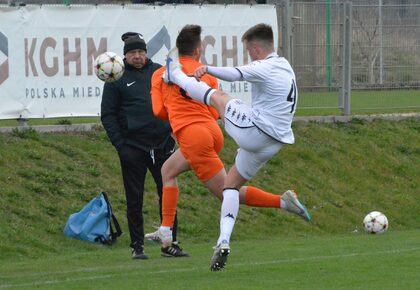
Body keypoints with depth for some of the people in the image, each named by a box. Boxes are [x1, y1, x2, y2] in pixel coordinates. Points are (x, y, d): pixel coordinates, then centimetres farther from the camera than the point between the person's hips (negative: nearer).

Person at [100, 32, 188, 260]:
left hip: (162, 144, 3)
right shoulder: (117, 79, 0)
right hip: (132, 147, -3)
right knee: (134, 199, 1)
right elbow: (107, 114, 1)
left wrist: (174, 133, 5)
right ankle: (137, 246, 7)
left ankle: (170, 244, 10)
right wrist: (119, 144, -7)